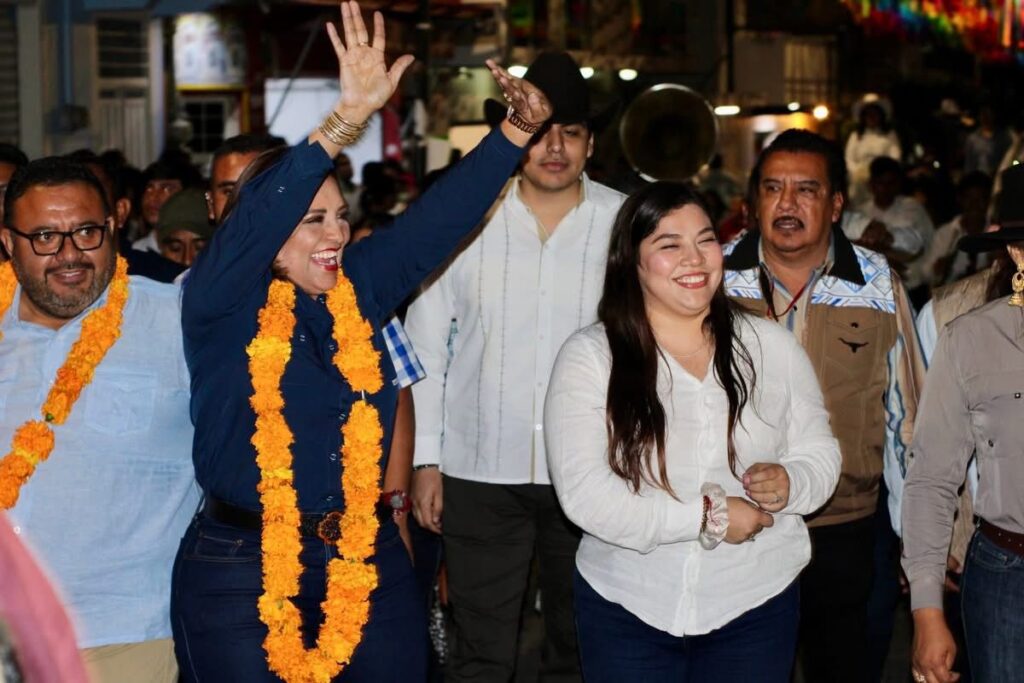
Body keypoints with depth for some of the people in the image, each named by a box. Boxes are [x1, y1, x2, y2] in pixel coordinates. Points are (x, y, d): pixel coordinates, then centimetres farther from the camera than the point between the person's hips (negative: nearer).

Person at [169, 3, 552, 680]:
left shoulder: (360, 285, 6)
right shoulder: (223, 300, -8)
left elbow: (441, 216, 5)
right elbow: (258, 216, -25)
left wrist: (520, 128, -4)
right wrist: (348, 118, -34)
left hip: (366, 556, 5)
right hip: (241, 570, -4)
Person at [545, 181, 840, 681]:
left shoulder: (773, 346, 2)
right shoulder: (588, 356, -8)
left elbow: (819, 453, 7)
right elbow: (583, 493, -17)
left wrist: (789, 484, -16)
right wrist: (708, 517, -20)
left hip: (756, 604, 2)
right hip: (625, 607, -2)